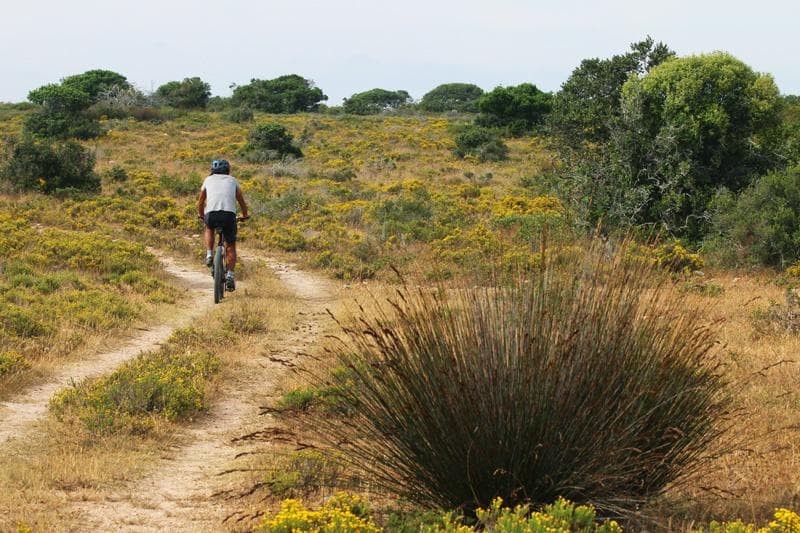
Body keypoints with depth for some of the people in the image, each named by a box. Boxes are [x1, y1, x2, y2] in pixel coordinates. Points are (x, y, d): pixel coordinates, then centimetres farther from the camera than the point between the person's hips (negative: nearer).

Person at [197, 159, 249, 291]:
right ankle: (230, 275, -1)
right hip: (229, 214, 0)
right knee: (230, 246, 13)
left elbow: (201, 201, 36)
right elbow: (241, 200, 33)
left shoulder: (209, 179, 25)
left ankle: (209, 255, 16)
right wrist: (245, 215, 51)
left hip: (211, 214, 0)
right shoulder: (232, 180, 25)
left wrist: (200, 214, 55)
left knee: (209, 228, 35)